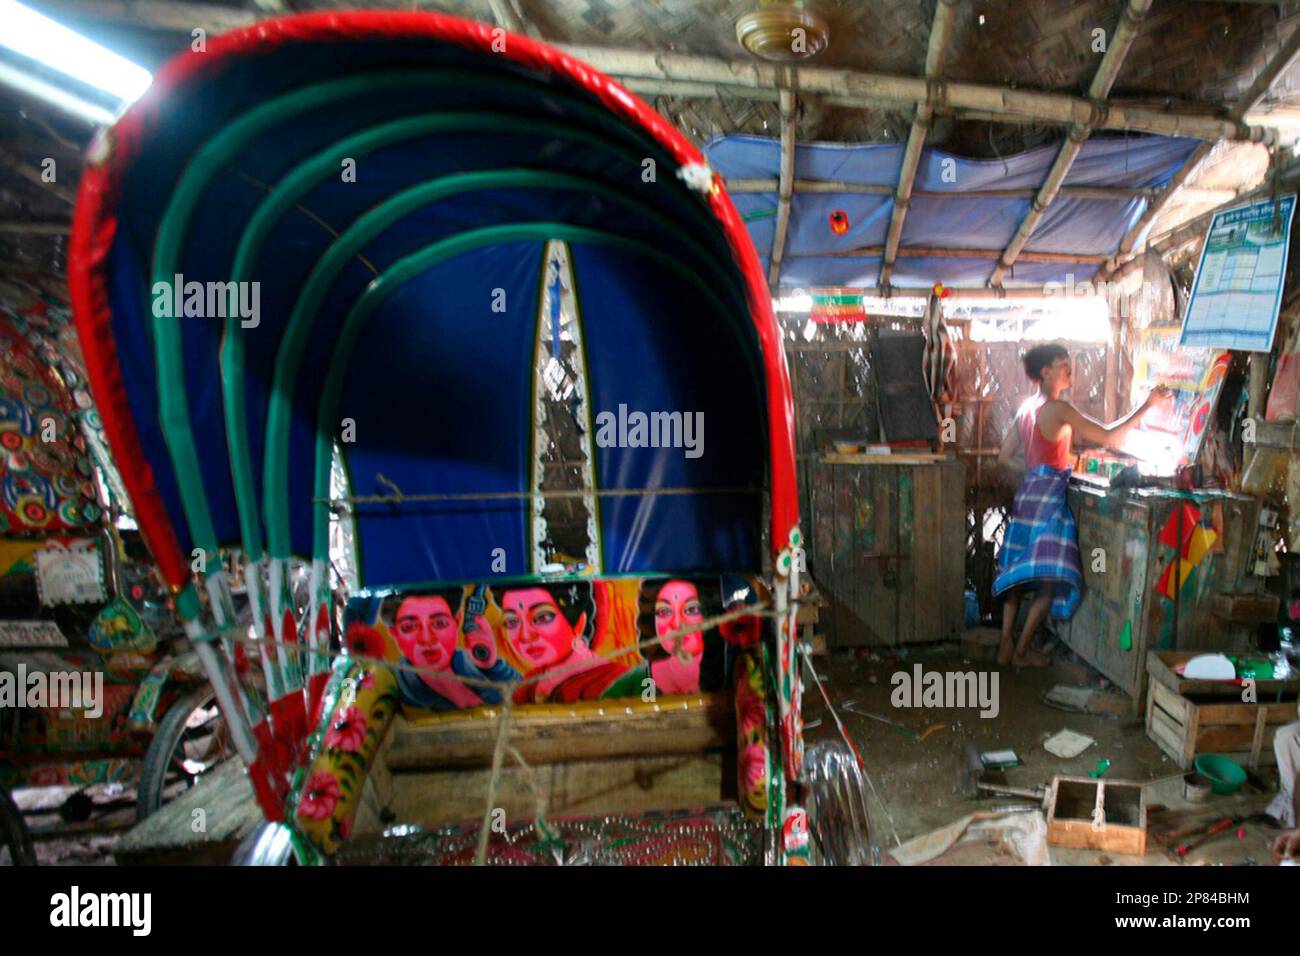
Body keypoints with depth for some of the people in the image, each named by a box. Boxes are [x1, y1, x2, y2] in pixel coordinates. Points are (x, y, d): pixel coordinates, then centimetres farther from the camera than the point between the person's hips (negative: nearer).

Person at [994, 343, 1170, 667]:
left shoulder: (1027, 407, 11)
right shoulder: (1059, 409, -14)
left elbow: (1005, 457, 14)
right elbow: (1108, 436, -13)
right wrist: (1147, 404, -8)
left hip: (1027, 494, 8)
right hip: (1049, 498, -8)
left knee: (1018, 575, 12)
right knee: (1050, 579, 0)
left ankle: (1006, 646, 17)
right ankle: (1022, 651, 6)